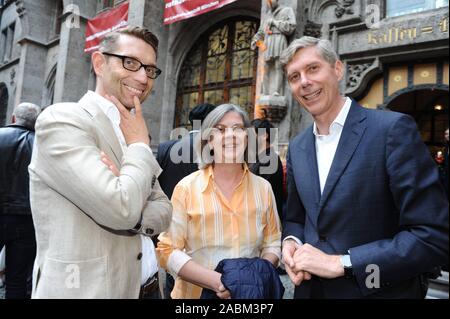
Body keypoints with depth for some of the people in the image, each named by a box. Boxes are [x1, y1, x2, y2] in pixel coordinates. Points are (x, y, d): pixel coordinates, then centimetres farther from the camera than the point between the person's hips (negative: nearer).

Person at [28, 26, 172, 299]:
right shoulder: (61, 120, -16)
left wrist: (133, 215, -16)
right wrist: (140, 144, -12)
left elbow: (164, 211, 5)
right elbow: (121, 208, -26)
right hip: (86, 289, -7)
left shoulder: (132, 136, 8)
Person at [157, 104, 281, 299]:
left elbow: (272, 242, 3)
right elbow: (168, 250, -12)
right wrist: (217, 281, -22)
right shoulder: (186, 188, -11)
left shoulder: (263, 187, -3)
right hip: (197, 293, -2)